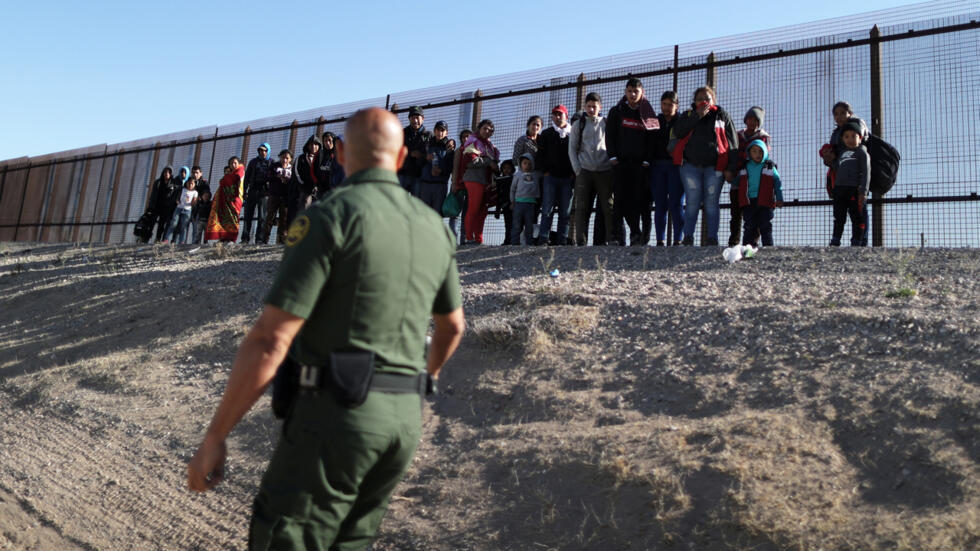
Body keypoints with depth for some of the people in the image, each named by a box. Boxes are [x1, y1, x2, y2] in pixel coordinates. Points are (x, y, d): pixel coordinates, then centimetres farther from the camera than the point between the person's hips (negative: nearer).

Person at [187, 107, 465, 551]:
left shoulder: (328, 218, -12)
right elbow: (452, 325, 25)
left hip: (335, 415, -7)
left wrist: (213, 437, -8)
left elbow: (270, 340, -17)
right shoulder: (433, 228, 11)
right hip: (400, 419, 7)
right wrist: (430, 371, 46)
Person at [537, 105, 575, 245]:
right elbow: (540, 155, 9)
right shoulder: (547, 134, 13)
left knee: (565, 212, -1)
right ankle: (543, 240, -8)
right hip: (550, 176, 0)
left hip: (568, 178, 0)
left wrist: (574, 173, -1)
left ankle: (562, 241, 2)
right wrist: (545, 171, -2)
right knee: (547, 210, -7)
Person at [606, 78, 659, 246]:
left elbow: (652, 140, 6)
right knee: (620, 199, -5)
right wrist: (613, 157, -4)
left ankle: (636, 236, -6)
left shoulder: (648, 114, 11)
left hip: (640, 164, -1)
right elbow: (610, 136, 8)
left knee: (639, 199, -7)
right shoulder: (616, 112, 12)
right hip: (621, 163, 1)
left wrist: (646, 161, -5)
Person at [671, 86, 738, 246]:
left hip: (714, 167, 0)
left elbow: (732, 144, 7)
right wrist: (697, 115, -9)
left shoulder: (722, 116, 12)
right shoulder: (688, 115, 15)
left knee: (711, 203, -3)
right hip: (690, 165, 1)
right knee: (692, 202, -4)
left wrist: (730, 168, -3)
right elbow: (678, 132, -6)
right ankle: (688, 238, -2)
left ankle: (712, 238, -2)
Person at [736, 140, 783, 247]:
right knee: (749, 227, -1)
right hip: (748, 202, 1)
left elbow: (777, 184, 5)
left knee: (765, 227, -1)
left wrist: (779, 199, -4)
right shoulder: (744, 167, 13)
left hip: (764, 202, -1)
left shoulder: (770, 167, 9)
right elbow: (737, 183, 25)